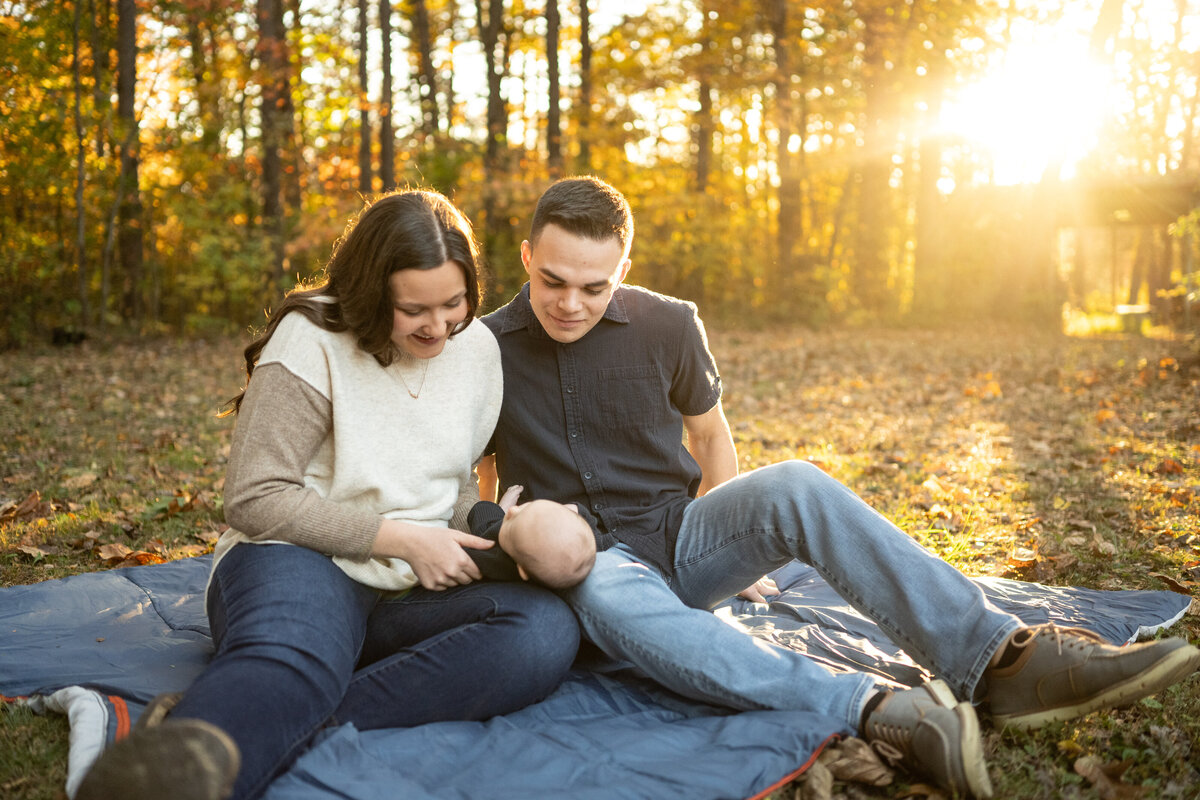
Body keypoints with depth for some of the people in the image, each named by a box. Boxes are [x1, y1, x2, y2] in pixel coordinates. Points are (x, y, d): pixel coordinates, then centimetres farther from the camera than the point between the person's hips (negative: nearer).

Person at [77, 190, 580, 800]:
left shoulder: (477, 348, 8)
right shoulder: (312, 341, -8)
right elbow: (255, 500, -11)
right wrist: (401, 538, -14)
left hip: (414, 594, 5)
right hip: (298, 564, -4)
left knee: (549, 629, -28)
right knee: (294, 656, -41)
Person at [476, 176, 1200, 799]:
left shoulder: (667, 326, 0)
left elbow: (709, 431, 14)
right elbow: (481, 469, 11)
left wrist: (739, 541, 13)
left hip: (680, 537, 2)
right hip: (590, 562, -2)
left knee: (793, 485, -30)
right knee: (607, 599, -41)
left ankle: (996, 658, -36)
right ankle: (873, 712, -54)